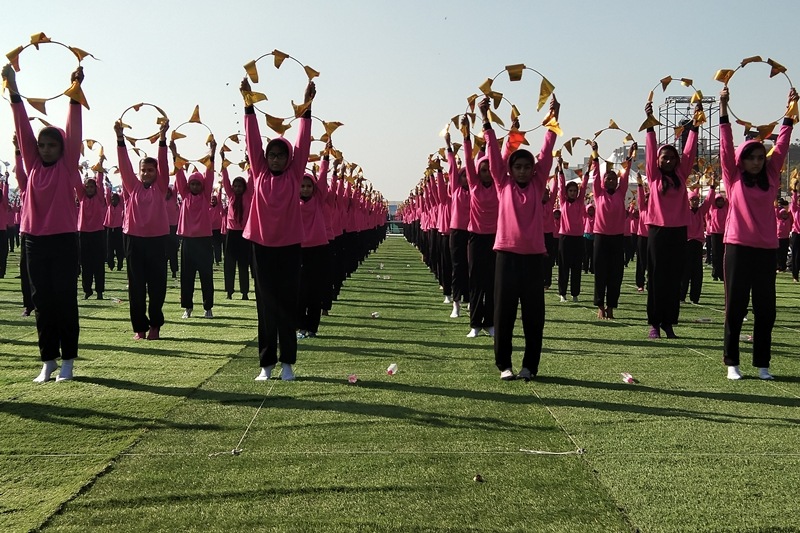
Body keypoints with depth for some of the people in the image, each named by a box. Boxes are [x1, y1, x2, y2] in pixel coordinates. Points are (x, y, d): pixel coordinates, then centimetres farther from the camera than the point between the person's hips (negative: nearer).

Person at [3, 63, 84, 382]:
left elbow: (73, 130, -8)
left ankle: (68, 360, 8)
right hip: (35, 241, 4)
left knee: (65, 299, 0)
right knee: (42, 301, 6)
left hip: (64, 240, -3)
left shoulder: (67, 166, 0)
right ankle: (48, 361, 14)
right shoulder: (34, 165, 8)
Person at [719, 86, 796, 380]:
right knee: (735, 306, 2)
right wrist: (723, 107, -8)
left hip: (766, 250, 3)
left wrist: (790, 109, 10)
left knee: (765, 308, 6)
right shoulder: (734, 179, 3)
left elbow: (782, 145, 11)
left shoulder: (771, 178, 10)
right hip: (738, 247, -3)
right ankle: (731, 362, 9)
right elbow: (726, 145, -2)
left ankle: (762, 364, 14)